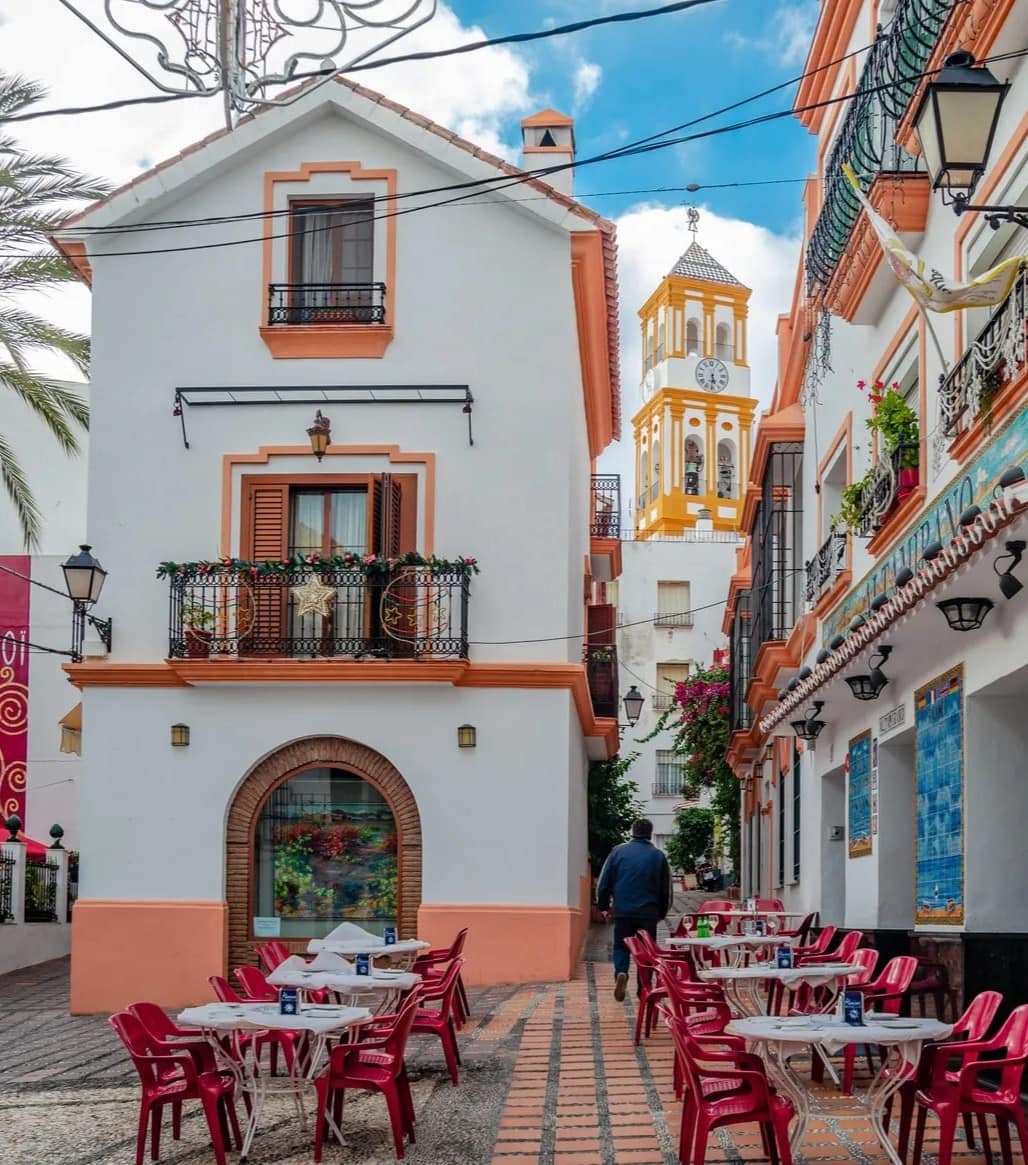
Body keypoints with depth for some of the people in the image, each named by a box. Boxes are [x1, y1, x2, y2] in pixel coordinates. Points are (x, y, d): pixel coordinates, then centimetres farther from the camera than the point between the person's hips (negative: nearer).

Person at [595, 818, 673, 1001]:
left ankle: (621, 973, -16)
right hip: (648, 913, 0)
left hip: (623, 911, 0)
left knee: (621, 946, 11)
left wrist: (604, 906, 15)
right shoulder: (658, 856, 4)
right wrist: (662, 913, 21)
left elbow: (604, 883, 4)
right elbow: (666, 889, 10)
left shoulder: (618, 852, 2)